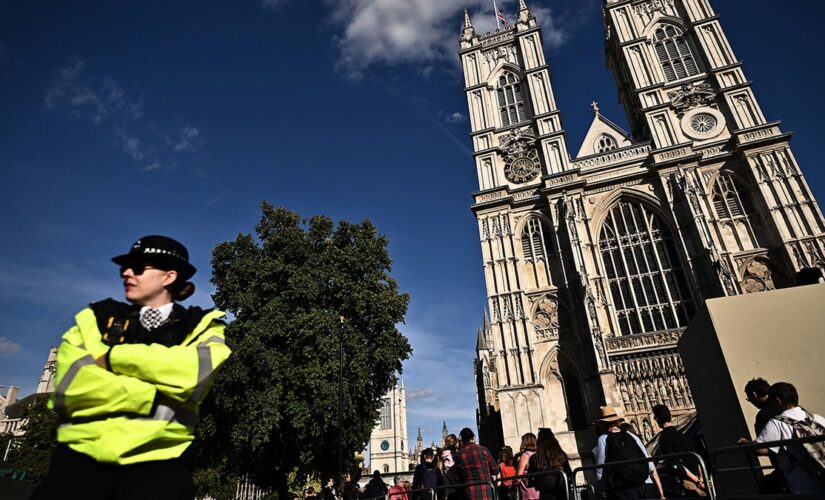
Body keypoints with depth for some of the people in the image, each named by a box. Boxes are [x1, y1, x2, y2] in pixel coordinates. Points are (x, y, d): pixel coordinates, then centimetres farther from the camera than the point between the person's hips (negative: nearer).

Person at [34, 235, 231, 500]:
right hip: (81, 456, 2)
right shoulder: (96, 319, 14)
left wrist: (111, 357, -6)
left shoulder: (200, 326, 8)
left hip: (156, 463, -2)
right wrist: (153, 397, -9)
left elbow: (197, 371, -13)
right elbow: (69, 385, -2)